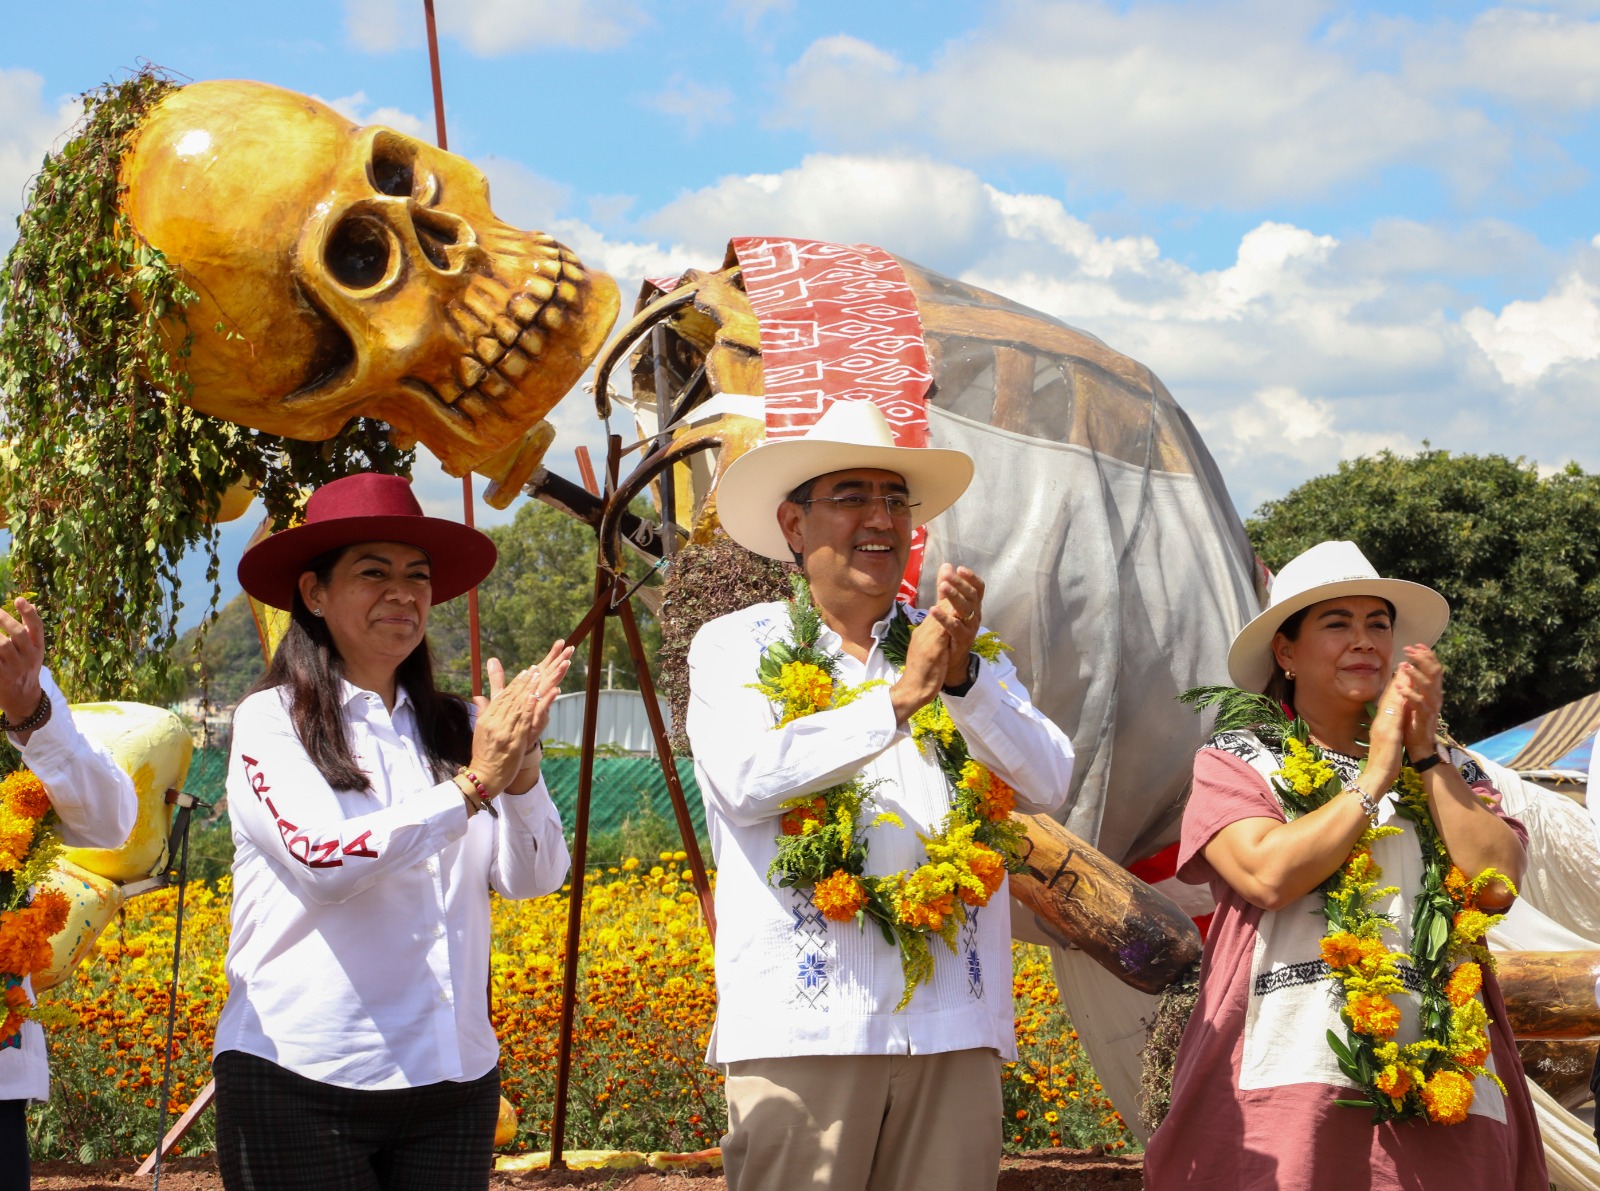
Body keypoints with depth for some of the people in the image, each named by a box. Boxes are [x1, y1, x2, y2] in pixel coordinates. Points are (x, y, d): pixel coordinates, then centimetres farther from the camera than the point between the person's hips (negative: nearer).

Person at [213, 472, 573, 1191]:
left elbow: (534, 878, 2)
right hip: (300, 1081, -3)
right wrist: (472, 785, -17)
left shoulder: (455, 727, 7)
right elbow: (321, 861, -17)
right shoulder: (270, 721, -2)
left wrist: (520, 768, -15)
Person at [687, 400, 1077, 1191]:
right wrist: (895, 698, -14)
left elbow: (1049, 783, 3)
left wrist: (964, 679, -13)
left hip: (955, 1031, 3)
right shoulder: (734, 647, 7)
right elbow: (744, 778, -11)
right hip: (803, 1027, -2)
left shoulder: (964, 653, 16)